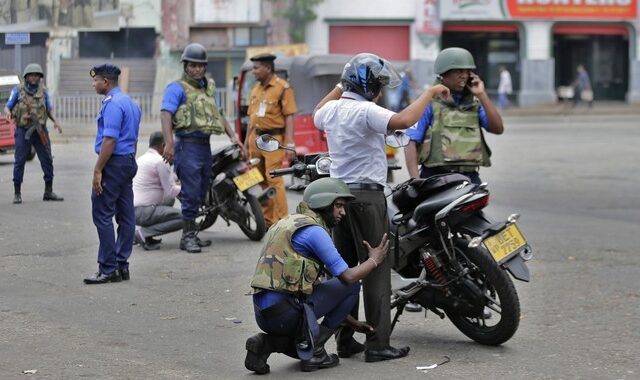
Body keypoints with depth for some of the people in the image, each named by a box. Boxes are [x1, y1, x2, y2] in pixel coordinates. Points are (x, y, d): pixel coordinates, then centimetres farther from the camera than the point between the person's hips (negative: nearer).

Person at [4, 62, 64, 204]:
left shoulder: (43, 91, 7)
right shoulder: (18, 90, -1)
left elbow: (49, 109, 13)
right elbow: (7, 107, 1)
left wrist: (55, 122, -4)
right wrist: (8, 113, -22)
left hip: (40, 131, 3)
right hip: (23, 130, -3)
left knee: (47, 160, 4)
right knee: (19, 161, -1)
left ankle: (48, 192, 14)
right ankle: (17, 193, 6)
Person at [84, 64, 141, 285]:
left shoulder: (113, 104, -15)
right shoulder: (130, 102, 16)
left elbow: (110, 140, -21)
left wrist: (97, 171, -20)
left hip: (113, 163, -10)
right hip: (129, 162, 10)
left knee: (102, 215, -7)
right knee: (125, 215, 9)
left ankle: (108, 269, -8)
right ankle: (122, 266, 12)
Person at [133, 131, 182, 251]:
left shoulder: (141, 159, 18)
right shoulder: (160, 161, -11)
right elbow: (171, 192, -11)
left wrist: (175, 184, 26)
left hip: (131, 209, 9)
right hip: (144, 211, -9)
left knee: (169, 200, 29)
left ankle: (144, 233, 13)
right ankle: (144, 233, -13)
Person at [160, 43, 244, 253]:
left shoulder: (208, 87, 20)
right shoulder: (177, 88, -5)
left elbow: (217, 115, 29)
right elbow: (166, 114, -16)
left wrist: (233, 136, 20)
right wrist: (169, 143, -29)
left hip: (205, 145, 8)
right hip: (187, 145, -8)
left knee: (200, 192, 12)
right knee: (191, 192, -10)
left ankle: (192, 234, 20)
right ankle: (187, 236, -4)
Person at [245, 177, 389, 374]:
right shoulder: (314, 231, -9)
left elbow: (310, 285, 27)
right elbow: (347, 277, -13)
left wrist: (352, 322, 27)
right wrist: (374, 260, 8)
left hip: (263, 314, 9)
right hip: (286, 311, -9)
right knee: (351, 285, 2)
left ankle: (265, 344, 6)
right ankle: (312, 349, 1)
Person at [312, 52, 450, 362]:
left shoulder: (331, 110, 8)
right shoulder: (366, 111, -17)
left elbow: (317, 115, 34)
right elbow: (403, 121, -33)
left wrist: (340, 88, 39)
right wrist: (428, 93, -20)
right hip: (367, 196, -8)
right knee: (376, 269, -5)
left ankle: (345, 341, 15)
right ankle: (377, 345, -7)